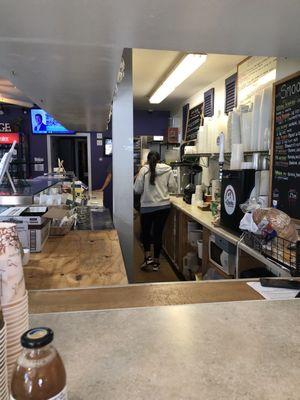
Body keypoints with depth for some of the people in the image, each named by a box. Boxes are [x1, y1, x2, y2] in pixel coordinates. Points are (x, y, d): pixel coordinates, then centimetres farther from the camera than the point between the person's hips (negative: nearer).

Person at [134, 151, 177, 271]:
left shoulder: (144, 170, -7)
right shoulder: (168, 169, -1)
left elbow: (137, 189, -6)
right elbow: (173, 187, 0)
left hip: (147, 207, -2)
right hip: (164, 206, 2)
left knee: (146, 232, 18)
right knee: (158, 233, 12)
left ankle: (148, 257, 6)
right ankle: (156, 262, 19)